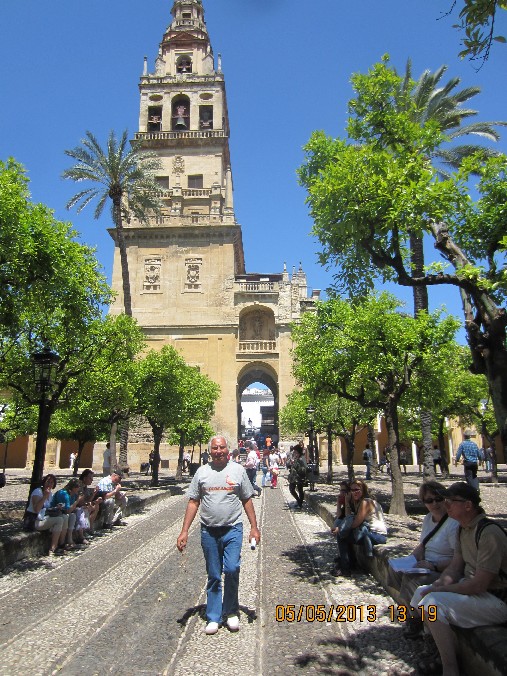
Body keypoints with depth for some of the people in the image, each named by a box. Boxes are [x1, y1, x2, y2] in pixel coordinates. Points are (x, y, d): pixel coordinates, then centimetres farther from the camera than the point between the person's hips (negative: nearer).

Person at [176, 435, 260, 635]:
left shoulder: (238, 470, 2)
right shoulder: (202, 472, 3)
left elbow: (247, 500, 6)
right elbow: (193, 502, 4)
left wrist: (254, 528, 3)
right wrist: (184, 531, -2)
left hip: (233, 529, -1)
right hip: (209, 531, 1)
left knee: (232, 569, -10)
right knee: (213, 576, 10)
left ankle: (231, 611, 14)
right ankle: (213, 618, 25)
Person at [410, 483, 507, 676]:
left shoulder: (489, 533, -26)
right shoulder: (463, 528, 4)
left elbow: (479, 584, -27)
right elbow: (455, 566, 9)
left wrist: (439, 591, -18)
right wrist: (437, 585, -9)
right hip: (471, 586, 10)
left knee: (433, 603, -25)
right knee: (421, 592, 8)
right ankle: (442, 653, 16)